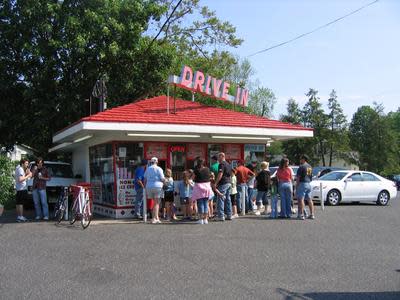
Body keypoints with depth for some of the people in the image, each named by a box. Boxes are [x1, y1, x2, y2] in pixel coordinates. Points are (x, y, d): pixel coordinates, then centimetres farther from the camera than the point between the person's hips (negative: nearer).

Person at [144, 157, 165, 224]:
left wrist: (145, 188, 16)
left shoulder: (147, 169, 11)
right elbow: (162, 179, -7)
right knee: (157, 203, -2)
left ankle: (156, 217, 16)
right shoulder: (159, 169, -2)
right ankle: (154, 218, -8)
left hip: (149, 187, 4)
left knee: (155, 202, 13)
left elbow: (145, 180, 11)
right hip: (157, 186, -4)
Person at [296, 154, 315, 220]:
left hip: (302, 183, -8)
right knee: (309, 199, 9)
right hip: (308, 184, 8)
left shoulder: (302, 166, -11)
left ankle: (301, 215, -11)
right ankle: (312, 214, 9)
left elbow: (298, 177, -12)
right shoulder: (310, 167, 15)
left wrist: (296, 185, -6)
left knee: (301, 199, -7)